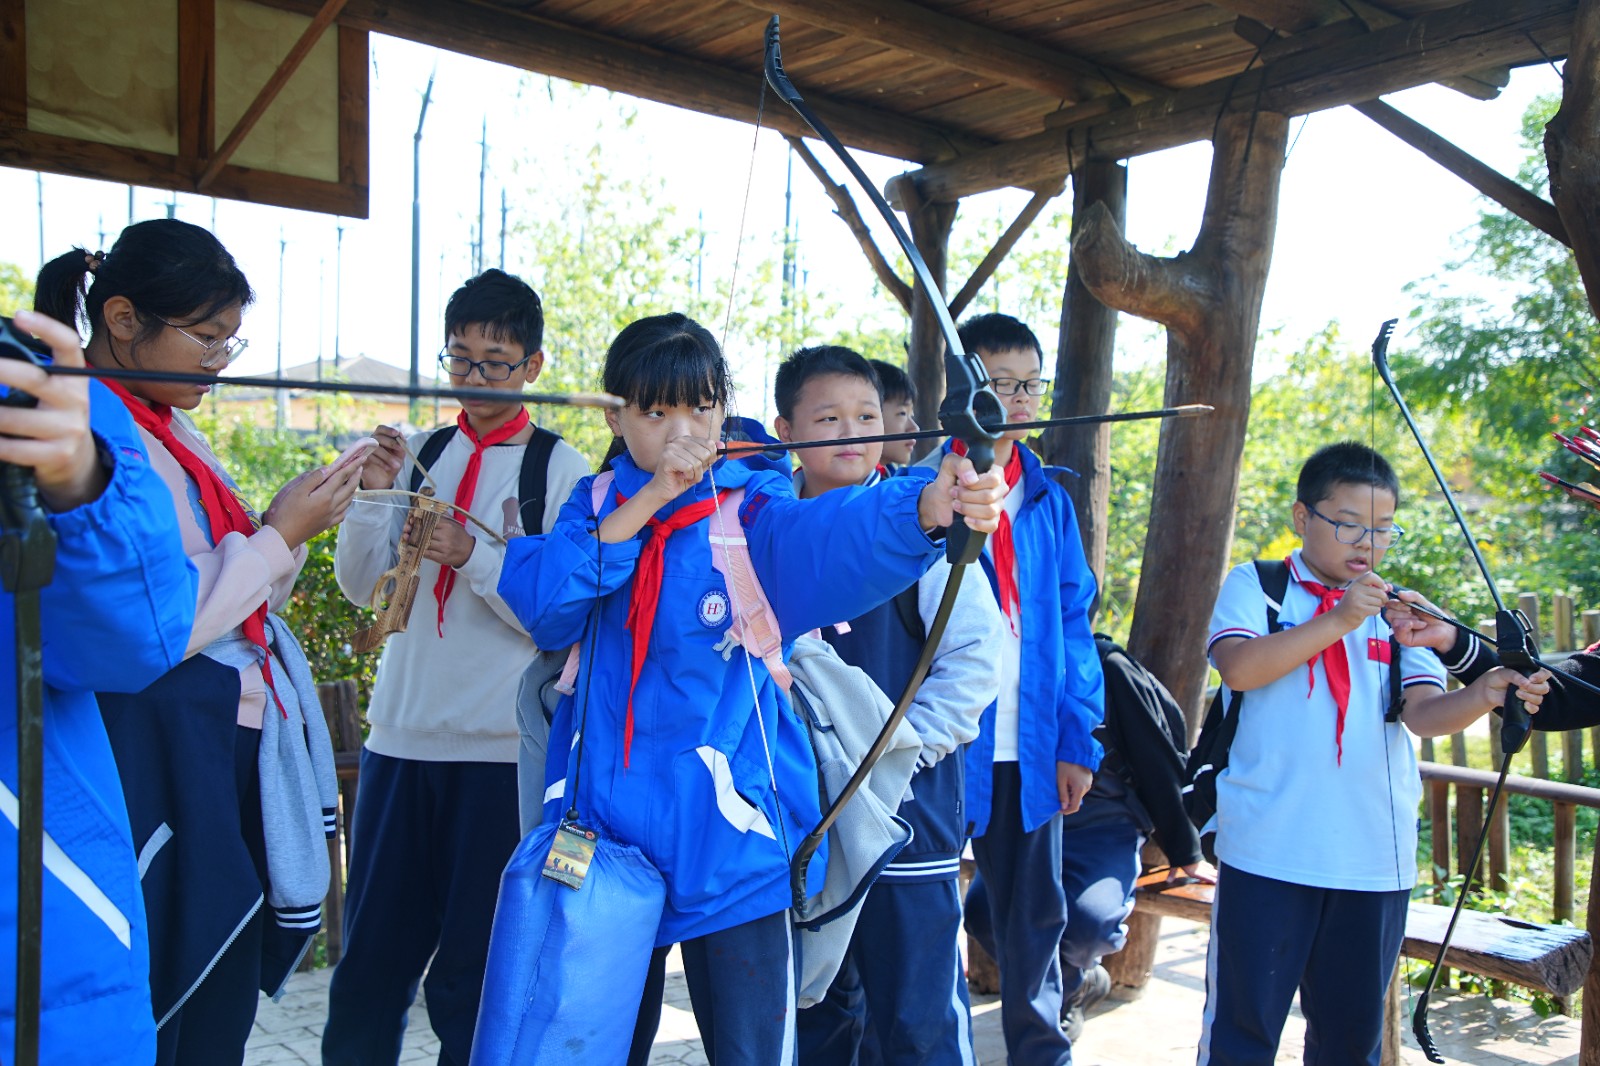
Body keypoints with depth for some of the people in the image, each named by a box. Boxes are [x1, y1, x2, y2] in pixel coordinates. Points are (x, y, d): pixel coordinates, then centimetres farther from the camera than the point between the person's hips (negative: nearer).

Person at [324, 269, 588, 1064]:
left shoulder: (561, 468, -3)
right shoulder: (423, 453, 9)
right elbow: (360, 585, 8)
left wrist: (473, 554, -21)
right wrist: (372, 497, -8)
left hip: (500, 746, -4)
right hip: (399, 732, 4)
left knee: (473, 969, 6)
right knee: (371, 952, 14)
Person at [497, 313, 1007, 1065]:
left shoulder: (752, 509, -5)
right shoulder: (593, 507, 6)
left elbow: (829, 534, -28)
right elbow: (536, 599, -12)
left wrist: (922, 509, -49)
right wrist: (646, 502, -18)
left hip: (730, 832, -3)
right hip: (606, 827, 3)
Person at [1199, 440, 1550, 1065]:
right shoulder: (1254, 586, 2)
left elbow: (1423, 712, -3)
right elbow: (1238, 667, -16)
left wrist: (1481, 696, -23)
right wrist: (1337, 621, -22)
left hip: (1376, 859, 4)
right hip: (1267, 851, -3)